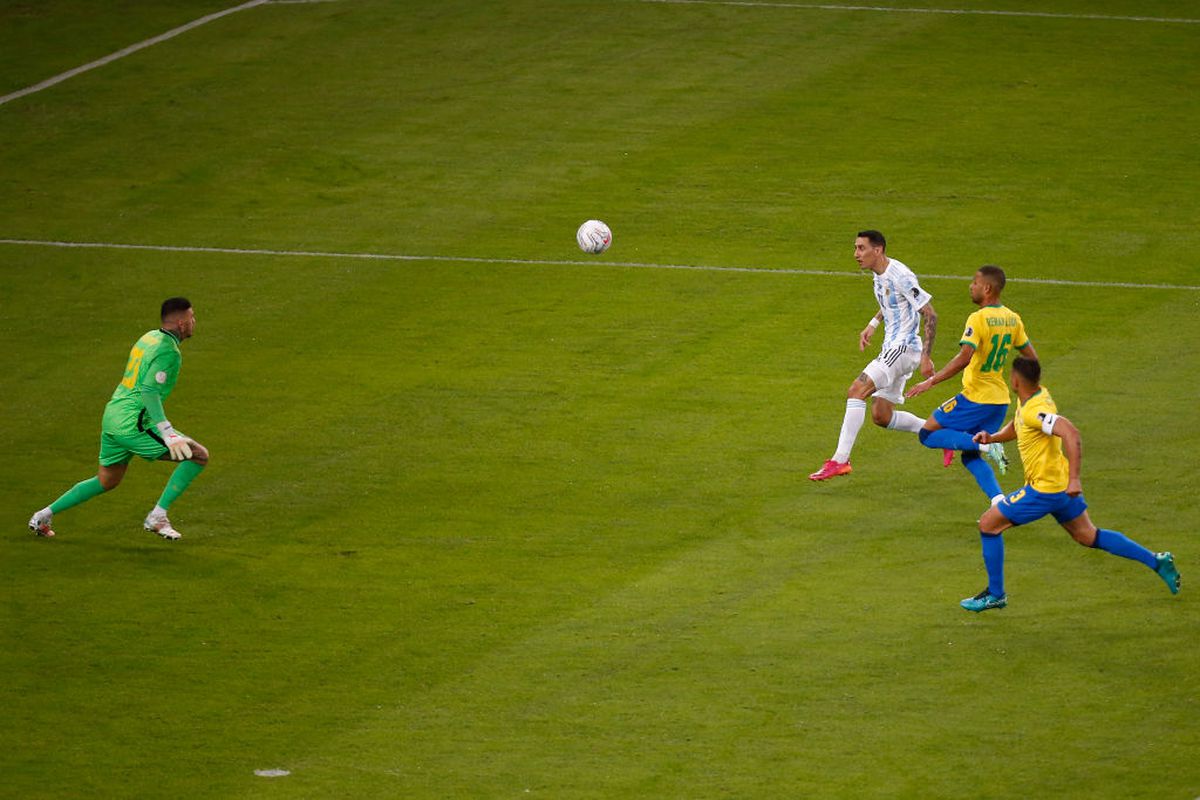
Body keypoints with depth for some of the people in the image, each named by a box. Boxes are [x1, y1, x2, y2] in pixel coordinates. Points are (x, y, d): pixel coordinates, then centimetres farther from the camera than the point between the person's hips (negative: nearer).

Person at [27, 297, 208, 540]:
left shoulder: (150, 338, 14)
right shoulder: (168, 351, -15)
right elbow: (149, 391, -25)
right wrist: (167, 433, -30)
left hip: (112, 416, 9)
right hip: (134, 426, -9)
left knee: (107, 482, 27)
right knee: (199, 455, -6)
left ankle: (44, 516, 27)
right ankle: (158, 516, -5)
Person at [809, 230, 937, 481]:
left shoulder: (900, 276, -18)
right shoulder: (880, 275, 11)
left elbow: (930, 315, -17)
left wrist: (926, 357, -21)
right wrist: (873, 324, 21)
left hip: (903, 347, -10)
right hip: (892, 348, 10)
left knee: (856, 391, -20)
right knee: (881, 416, 10)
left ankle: (840, 460, -22)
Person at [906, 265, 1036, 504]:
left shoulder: (978, 319, -16)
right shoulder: (1012, 319, 8)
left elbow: (964, 358, -27)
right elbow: (1032, 357, 15)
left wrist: (931, 382, -23)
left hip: (976, 399, -8)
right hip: (1001, 400, 8)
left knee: (928, 434, 2)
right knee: (970, 458, 14)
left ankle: (983, 446, -15)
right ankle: (999, 501, -5)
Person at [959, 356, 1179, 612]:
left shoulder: (1035, 410, -26)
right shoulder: (1037, 394, 4)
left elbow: (1071, 434, -38)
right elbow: (1016, 427, 22)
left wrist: (1074, 479, -40)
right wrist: (992, 437, 4)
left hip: (1044, 489, -10)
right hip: (1060, 485, 10)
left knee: (988, 524, -2)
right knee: (1088, 536, 20)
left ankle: (995, 595, 6)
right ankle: (1157, 561, 20)